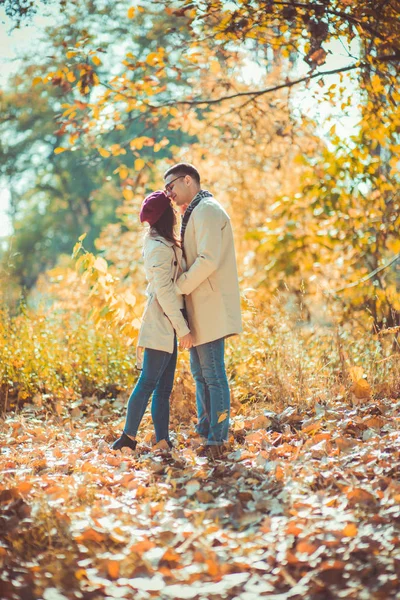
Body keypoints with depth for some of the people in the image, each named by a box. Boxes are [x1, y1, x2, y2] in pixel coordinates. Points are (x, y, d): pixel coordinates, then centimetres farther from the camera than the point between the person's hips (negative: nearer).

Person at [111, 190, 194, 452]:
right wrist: (183, 329, -17)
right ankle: (129, 437, 1)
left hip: (167, 325, 10)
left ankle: (163, 441, 11)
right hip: (162, 324, -10)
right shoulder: (161, 248, -15)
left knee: (164, 387, 8)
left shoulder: (160, 243, 15)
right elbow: (164, 291, -19)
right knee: (148, 382, -5)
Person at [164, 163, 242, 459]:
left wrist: (179, 286, -14)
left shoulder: (206, 210, -12)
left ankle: (217, 441, 0)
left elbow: (208, 260, -22)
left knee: (213, 375, -6)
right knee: (201, 374, 15)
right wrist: (183, 286, 8)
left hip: (211, 307, -10)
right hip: (200, 309, 10)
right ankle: (206, 432, 24)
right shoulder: (195, 212, 20)